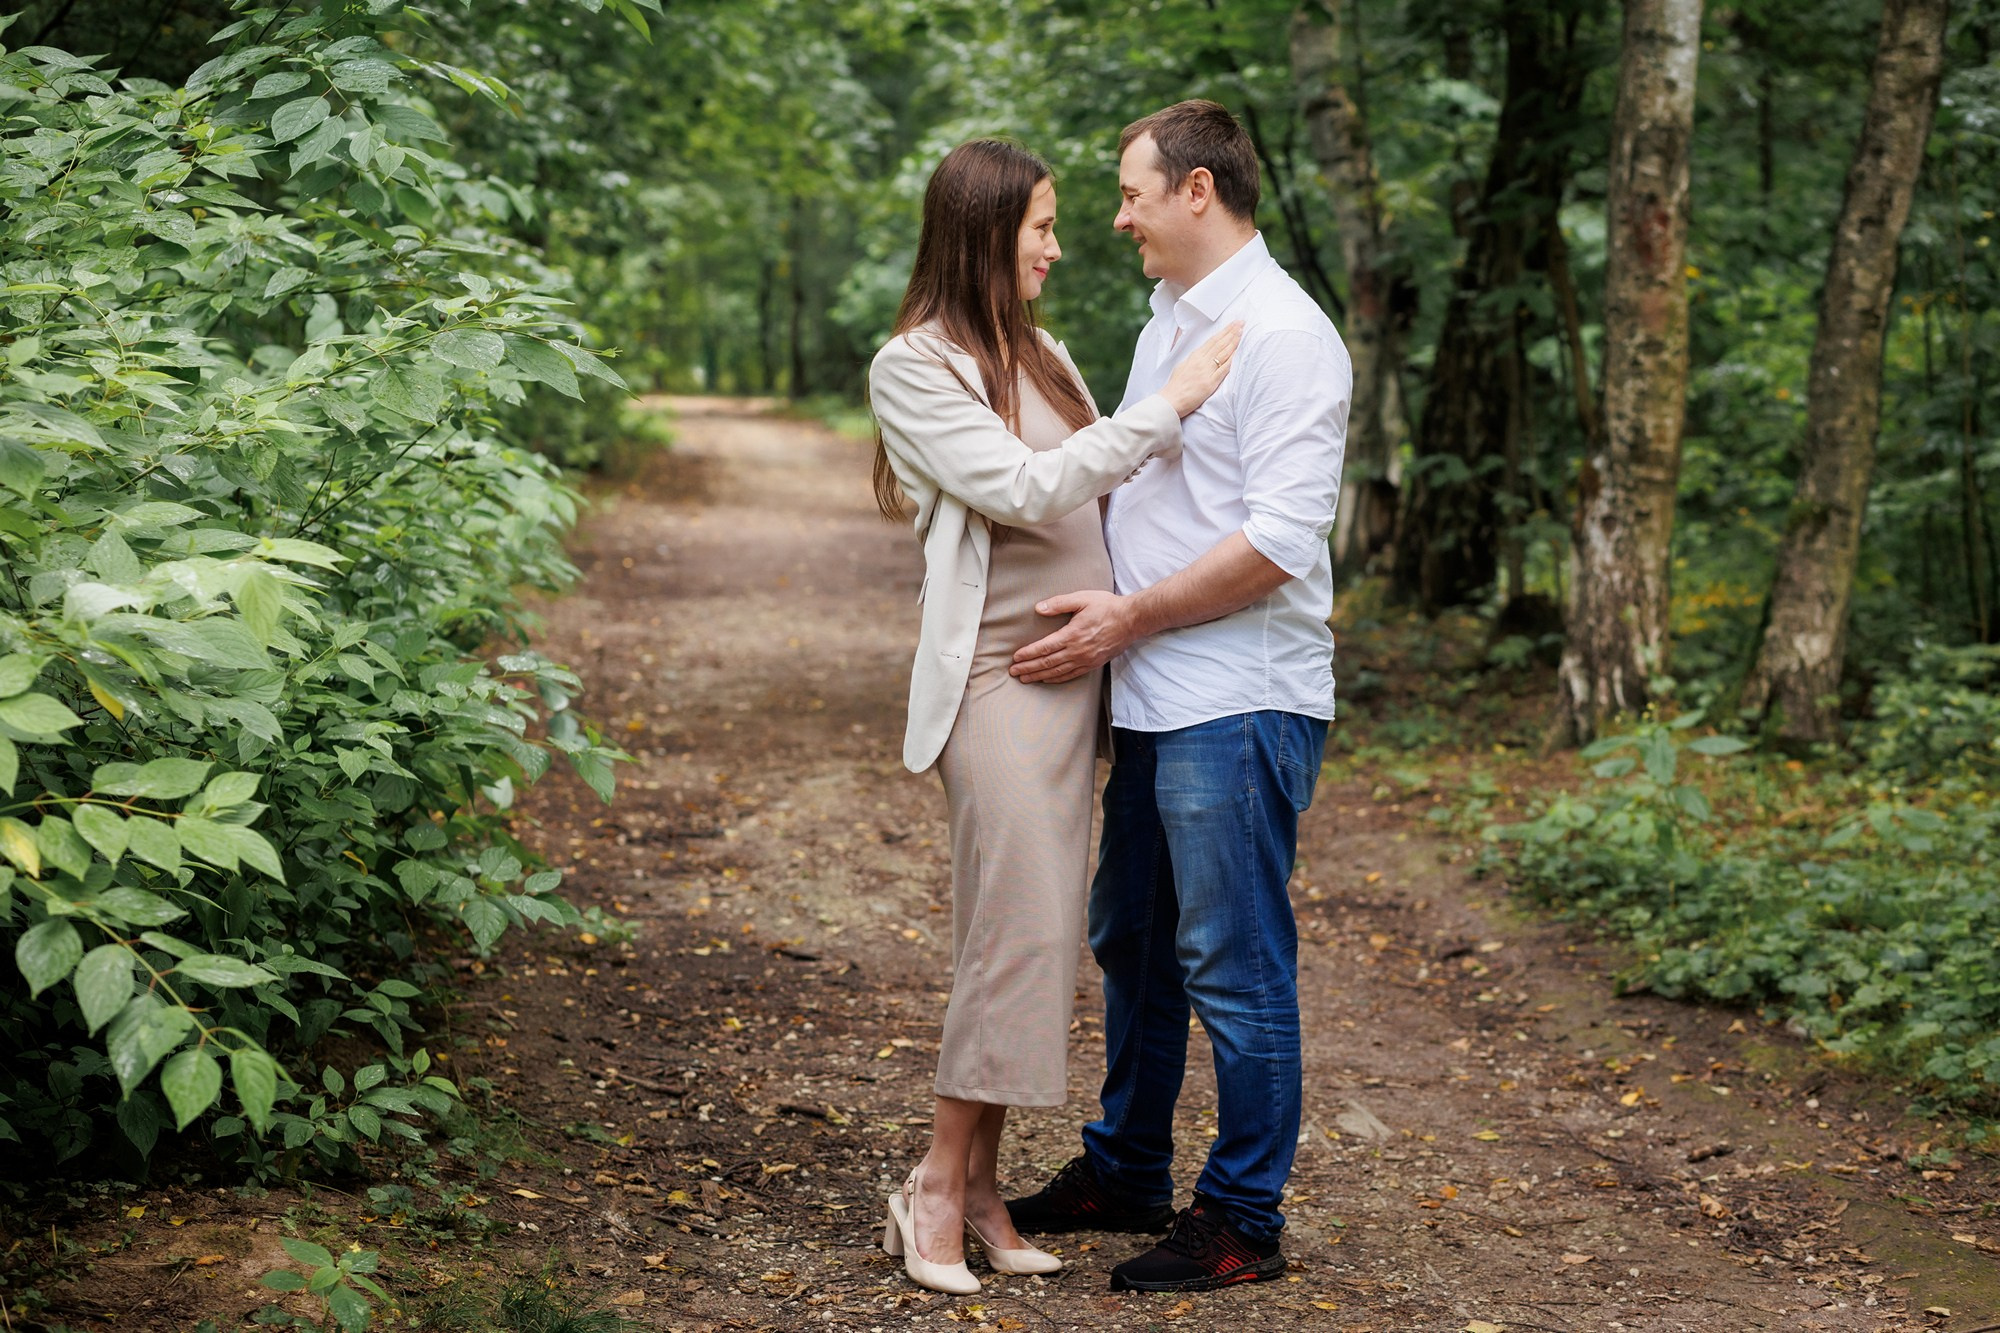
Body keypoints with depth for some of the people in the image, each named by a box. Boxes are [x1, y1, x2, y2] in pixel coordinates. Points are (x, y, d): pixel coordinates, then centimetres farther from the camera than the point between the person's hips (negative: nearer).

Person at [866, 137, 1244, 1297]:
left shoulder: (1045, 359, 18)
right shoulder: (915, 366, -6)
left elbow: (1109, 489, 18)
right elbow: (1026, 490, -16)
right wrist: (1168, 405, -14)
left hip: (1073, 669, 8)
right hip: (997, 669, -8)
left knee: (1036, 936, 7)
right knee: (1021, 930, -11)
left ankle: (981, 1178, 14)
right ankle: (939, 1188, -1)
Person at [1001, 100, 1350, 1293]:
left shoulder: (1283, 337, -14)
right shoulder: (1170, 322, 16)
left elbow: (1279, 541, -21)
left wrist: (1128, 618, -17)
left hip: (1240, 708, -10)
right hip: (1159, 700, 10)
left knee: (1235, 966, -1)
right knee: (1130, 940, 19)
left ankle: (1243, 1220, 11)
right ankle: (1126, 1173, 34)